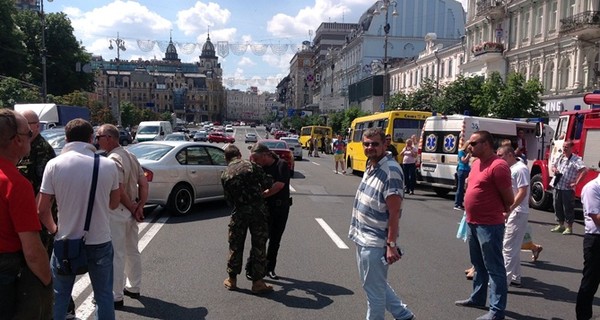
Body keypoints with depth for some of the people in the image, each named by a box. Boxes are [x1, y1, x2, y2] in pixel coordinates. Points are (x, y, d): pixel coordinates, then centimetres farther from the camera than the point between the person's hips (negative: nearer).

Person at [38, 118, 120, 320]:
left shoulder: (54, 165, -10)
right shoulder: (108, 165, -8)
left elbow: (42, 209, -8)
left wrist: (54, 229, 9)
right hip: (100, 242, 0)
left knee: (59, 297, 19)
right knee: (104, 295, 15)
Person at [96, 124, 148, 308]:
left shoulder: (112, 159, -19)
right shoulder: (131, 156, 9)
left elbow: (119, 191, -23)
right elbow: (144, 184, 7)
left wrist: (133, 209, -11)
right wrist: (140, 207, 2)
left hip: (117, 212, -9)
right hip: (131, 211, 9)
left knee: (116, 255, 0)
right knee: (132, 251, 18)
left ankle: (116, 297, 10)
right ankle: (134, 288, 31)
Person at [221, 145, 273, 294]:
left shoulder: (225, 175, 6)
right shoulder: (251, 166, -1)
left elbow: (229, 198, 8)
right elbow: (268, 183, -2)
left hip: (239, 213, 2)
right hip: (258, 210, -2)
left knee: (235, 246, 16)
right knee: (259, 246, 7)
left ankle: (232, 279, 27)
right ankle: (257, 282, 12)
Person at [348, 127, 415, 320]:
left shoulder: (390, 170, -20)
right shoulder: (371, 166, 8)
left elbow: (394, 212, -21)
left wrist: (391, 244, -22)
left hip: (375, 242, -10)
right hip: (363, 238, 10)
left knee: (374, 289, 7)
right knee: (373, 284, 23)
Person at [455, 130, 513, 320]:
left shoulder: (498, 166, -18)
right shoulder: (476, 163, 10)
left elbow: (509, 199, -12)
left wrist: (498, 212, 5)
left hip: (489, 225, -9)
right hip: (472, 223, 9)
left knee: (494, 268, 0)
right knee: (478, 265, 21)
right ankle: (477, 298, 36)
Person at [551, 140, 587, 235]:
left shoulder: (575, 159, -13)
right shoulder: (560, 157, 11)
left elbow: (584, 170, -25)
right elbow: (553, 165, 28)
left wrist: (575, 183, -21)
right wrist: (554, 169, 3)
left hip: (567, 189, -7)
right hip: (557, 187, 7)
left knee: (568, 208, 1)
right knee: (557, 207, 15)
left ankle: (569, 228, 13)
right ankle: (560, 225, 29)